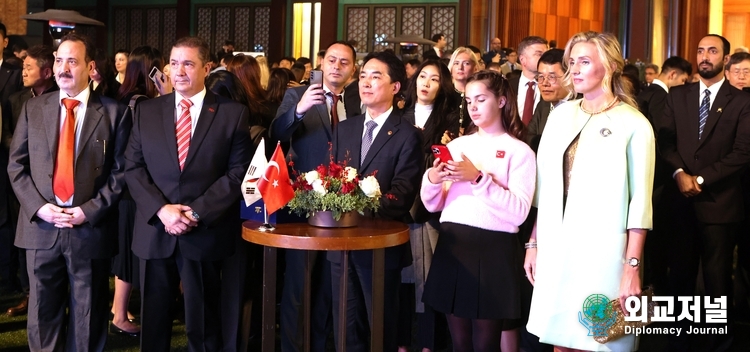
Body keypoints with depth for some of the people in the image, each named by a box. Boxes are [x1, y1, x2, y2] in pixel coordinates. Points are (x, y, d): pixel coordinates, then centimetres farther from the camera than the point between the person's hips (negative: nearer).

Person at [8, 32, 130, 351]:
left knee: (87, 316, 10)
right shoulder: (33, 109, 8)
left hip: (90, 229, -2)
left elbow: (120, 171, -3)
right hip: (40, 227, 2)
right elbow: (16, 165, 7)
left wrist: (89, 211, -13)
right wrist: (38, 206, -8)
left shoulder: (113, 113, 0)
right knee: (43, 313, 12)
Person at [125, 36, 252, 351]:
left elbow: (239, 171, -6)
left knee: (203, 323, 9)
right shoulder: (146, 111, 7)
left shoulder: (233, 113, 0)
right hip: (155, 231, 2)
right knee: (153, 320, 12)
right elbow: (133, 168, 3)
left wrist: (197, 212, -14)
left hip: (206, 233, -2)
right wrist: (161, 209, -12)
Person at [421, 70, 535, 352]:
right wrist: (431, 180, -7)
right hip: (452, 246, 4)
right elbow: (432, 205, 13)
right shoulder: (457, 145, 14)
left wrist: (478, 178, -19)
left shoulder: (519, 151, -1)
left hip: (493, 251, -4)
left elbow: (519, 212, -13)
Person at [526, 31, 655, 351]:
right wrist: (533, 244, 9)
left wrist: (632, 267, -13)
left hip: (602, 253, -4)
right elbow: (544, 187, 11)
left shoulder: (633, 124, -7)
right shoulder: (560, 115, 9)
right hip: (555, 250, 5)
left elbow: (640, 203, -9)